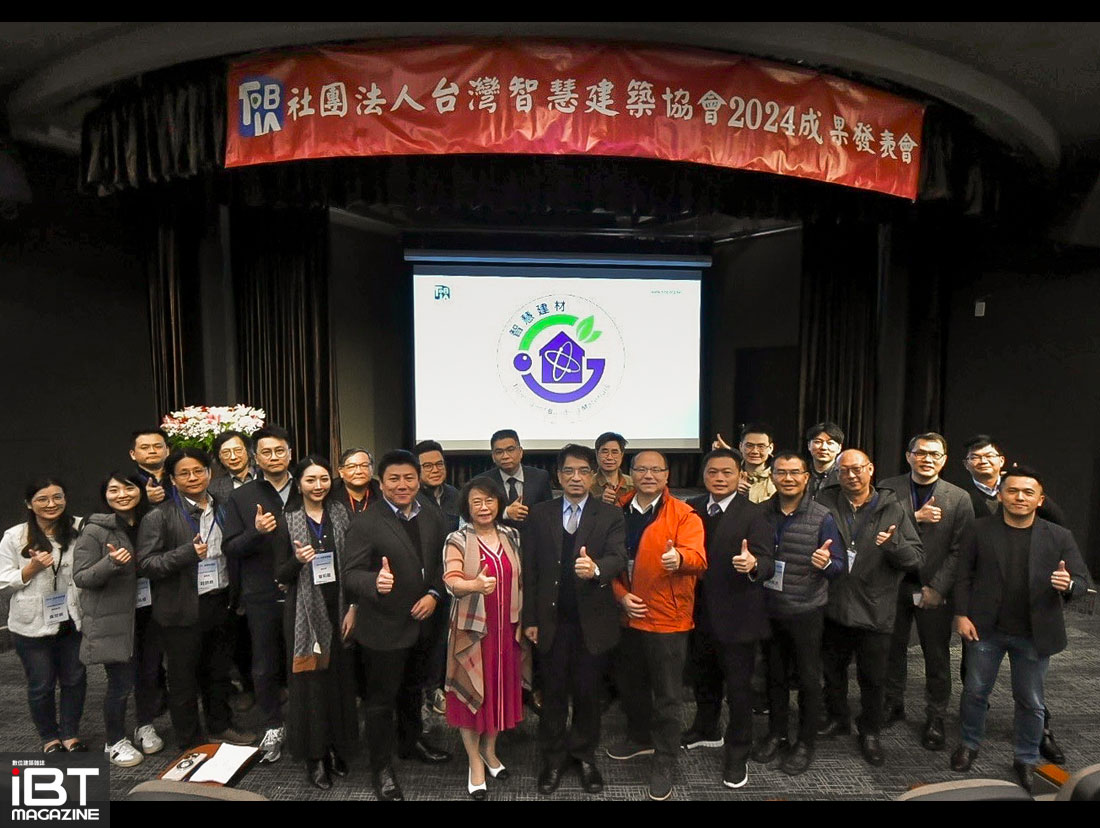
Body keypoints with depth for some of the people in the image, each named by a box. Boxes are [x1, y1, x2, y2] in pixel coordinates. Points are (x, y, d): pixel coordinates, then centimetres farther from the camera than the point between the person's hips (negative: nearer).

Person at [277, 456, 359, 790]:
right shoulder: (288, 520, -3)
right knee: (309, 679, 3)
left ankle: (337, 747, 26)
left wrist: (353, 608, -4)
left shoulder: (341, 514, 2)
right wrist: (297, 560, -22)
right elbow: (280, 575, -2)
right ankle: (314, 755, 19)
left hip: (339, 608, 2)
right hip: (304, 611, -2)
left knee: (340, 677, 8)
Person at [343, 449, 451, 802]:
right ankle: (381, 768, 29)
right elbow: (351, 574, -22)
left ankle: (411, 741, 49)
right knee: (381, 699, 10)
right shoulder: (365, 522, -17)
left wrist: (434, 594, -10)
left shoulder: (432, 518, 1)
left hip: (422, 623, 6)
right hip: (383, 627, -6)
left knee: (412, 689, 26)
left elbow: (442, 563, 6)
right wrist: (375, 582, -42)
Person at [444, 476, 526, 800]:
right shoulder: (457, 540, -10)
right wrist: (476, 585, -44)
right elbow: (451, 581, -24)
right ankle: (475, 762, 23)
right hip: (471, 627, -4)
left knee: (500, 687, 14)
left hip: (506, 627, 4)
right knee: (472, 692, 6)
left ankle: (489, 749, 36)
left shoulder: (511, 536, 4)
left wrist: (525, 621, 10)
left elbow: (520, 580, 10)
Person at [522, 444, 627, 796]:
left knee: (588, 693, 13)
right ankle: (553, 758, 32)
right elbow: (529, 569, 1)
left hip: (592, 621, -1)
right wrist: (530, 618, -1)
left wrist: (596, 568, -38)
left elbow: (619, 558, -16)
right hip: (552, 621, 1)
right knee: (553, 693, 14)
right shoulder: (539, 514, 1)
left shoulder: (611, 515, -2)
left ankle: (584, 756, 34)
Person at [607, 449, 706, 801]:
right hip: (627, 616, 5)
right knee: (630, 686, 22)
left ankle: (664, 765, 25)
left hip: (667, 620, -5)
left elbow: (698, 557, -25)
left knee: (666, 697, 7)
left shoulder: (684, 515, -11)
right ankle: (639, 738, 46)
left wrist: (679, 558, -47)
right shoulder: (618, 511, 2)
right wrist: (621, 595, -7)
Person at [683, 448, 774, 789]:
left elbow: (767, 563, -22)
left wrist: (753, 564, -43)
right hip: (698, 613, 5)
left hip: (736, 616, -4)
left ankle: (737, 755, 30)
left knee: (738, 688, 10)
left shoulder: (752, 514, -14)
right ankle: (706, 729, 49)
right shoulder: (691, 508, 0)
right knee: (703, 678, 24)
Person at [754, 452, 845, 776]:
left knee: (808, 678, 11)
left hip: (806, 611, -3)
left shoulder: (822, 518, -10)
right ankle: (776, 734, 35)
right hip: (768, 609, 3)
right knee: (775, 675, 17)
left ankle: (805, 743, 29)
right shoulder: (761, 513, -1)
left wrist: (826, 563, -29)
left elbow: (839, 566, -8)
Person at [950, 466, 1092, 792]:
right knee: (974, 691, 13)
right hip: (985, 629, 0)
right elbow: (964, 575, -2)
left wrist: (1069, 584, -26)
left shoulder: (1059, 537, -3)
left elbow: (1082, 578, -2)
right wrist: (962, 614, -8)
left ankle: (1026, 760, 33)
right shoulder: (982, 530, -5)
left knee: (1031, 701, 13)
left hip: (1033, 634, 0)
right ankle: (968, 744, 34)